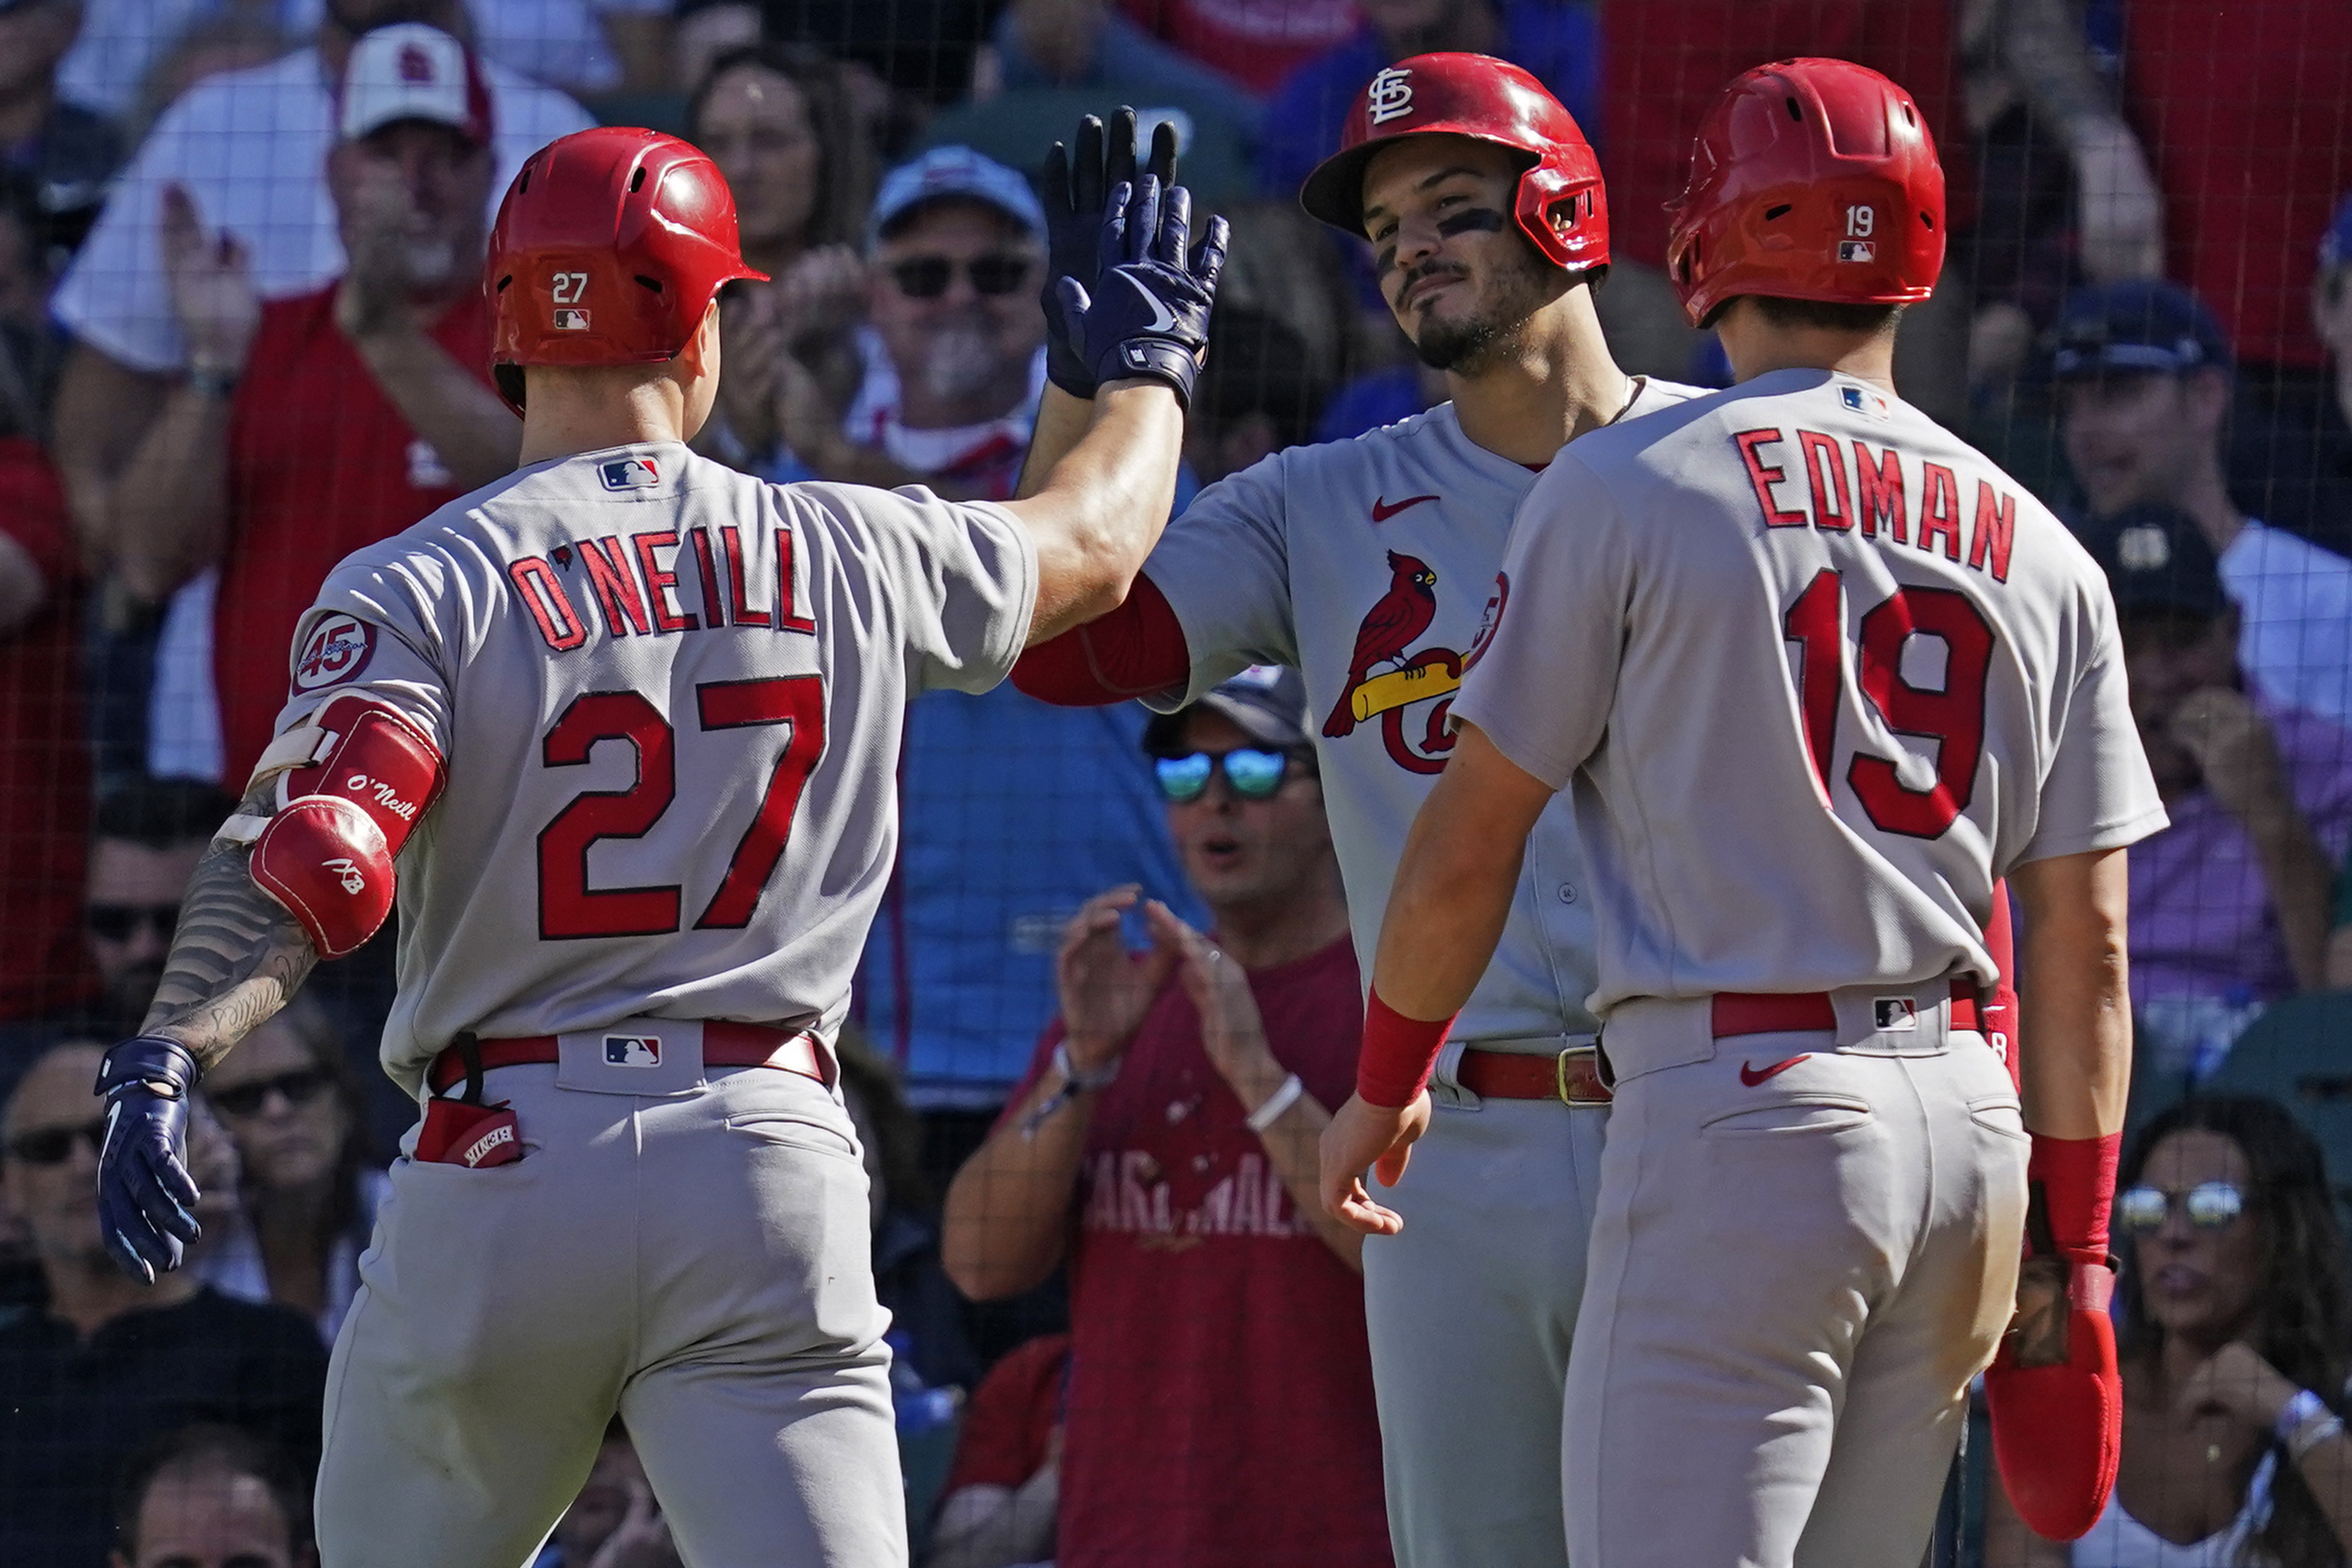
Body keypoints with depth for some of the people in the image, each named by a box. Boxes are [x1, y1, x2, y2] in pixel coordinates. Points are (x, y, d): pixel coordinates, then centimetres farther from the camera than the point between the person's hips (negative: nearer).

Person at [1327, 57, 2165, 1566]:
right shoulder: (2040, 552, 12)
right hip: (1966, 1118, 6)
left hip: (1738, 1110, -6)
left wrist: (1383, 1087, 15)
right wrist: (2074, 1257, 15)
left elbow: (1469, 844, 0)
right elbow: (2085, 941, 11)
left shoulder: (1629, 483, -2)